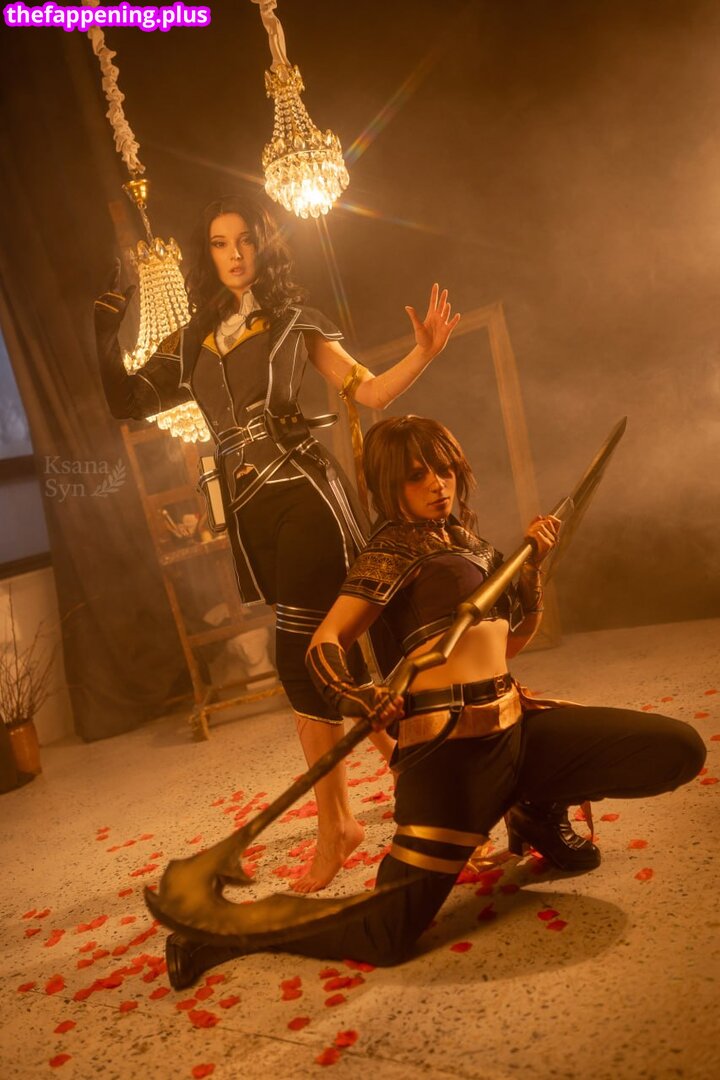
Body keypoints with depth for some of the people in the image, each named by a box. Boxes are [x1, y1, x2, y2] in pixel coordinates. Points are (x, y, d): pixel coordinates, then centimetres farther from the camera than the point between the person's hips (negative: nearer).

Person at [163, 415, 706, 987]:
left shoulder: (469, 541, 17)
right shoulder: (394, 549, -3)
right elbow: (325, 643, -13)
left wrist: (534, 563, 12)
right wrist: (357, 697, -32)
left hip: (515, 724, 7)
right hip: (452, 741, -7)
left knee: (681, 748, 0)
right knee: (388, 935, -13)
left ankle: (538, 810, 18)